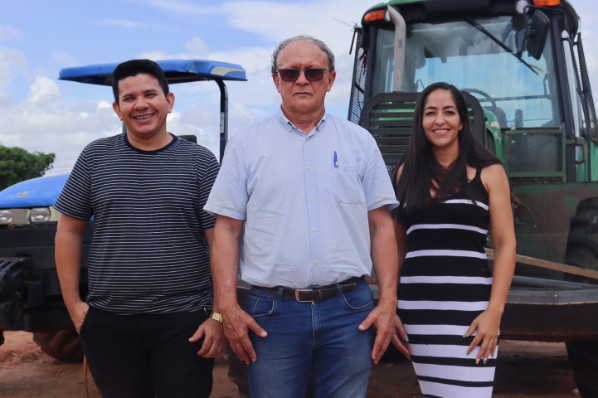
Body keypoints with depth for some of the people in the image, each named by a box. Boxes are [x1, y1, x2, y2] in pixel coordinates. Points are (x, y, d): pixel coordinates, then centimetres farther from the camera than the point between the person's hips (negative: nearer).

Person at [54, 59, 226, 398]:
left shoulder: (200, 161, 0)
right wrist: (73, 302, 5)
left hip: (184, 322, -2)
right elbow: (69, 231, 11)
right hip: (109, 322, 2)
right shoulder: (95, 157, 6)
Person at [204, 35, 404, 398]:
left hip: (349, 312, 1)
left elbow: (381, 226, 7)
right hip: (272, 313, -1)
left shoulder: (360, 142, 9)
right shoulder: (247, 145, 5)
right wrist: (227, 307, -6)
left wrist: (388, 301, 0)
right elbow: (227, 229, 2)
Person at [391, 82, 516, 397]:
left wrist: (494, 311, -11)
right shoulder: (407, 172, 10)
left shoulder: (488, 172, 3)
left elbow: (506, 245, -1)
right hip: (416, 306, 3)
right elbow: (396, 246, 13)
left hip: (469, 305, -3)